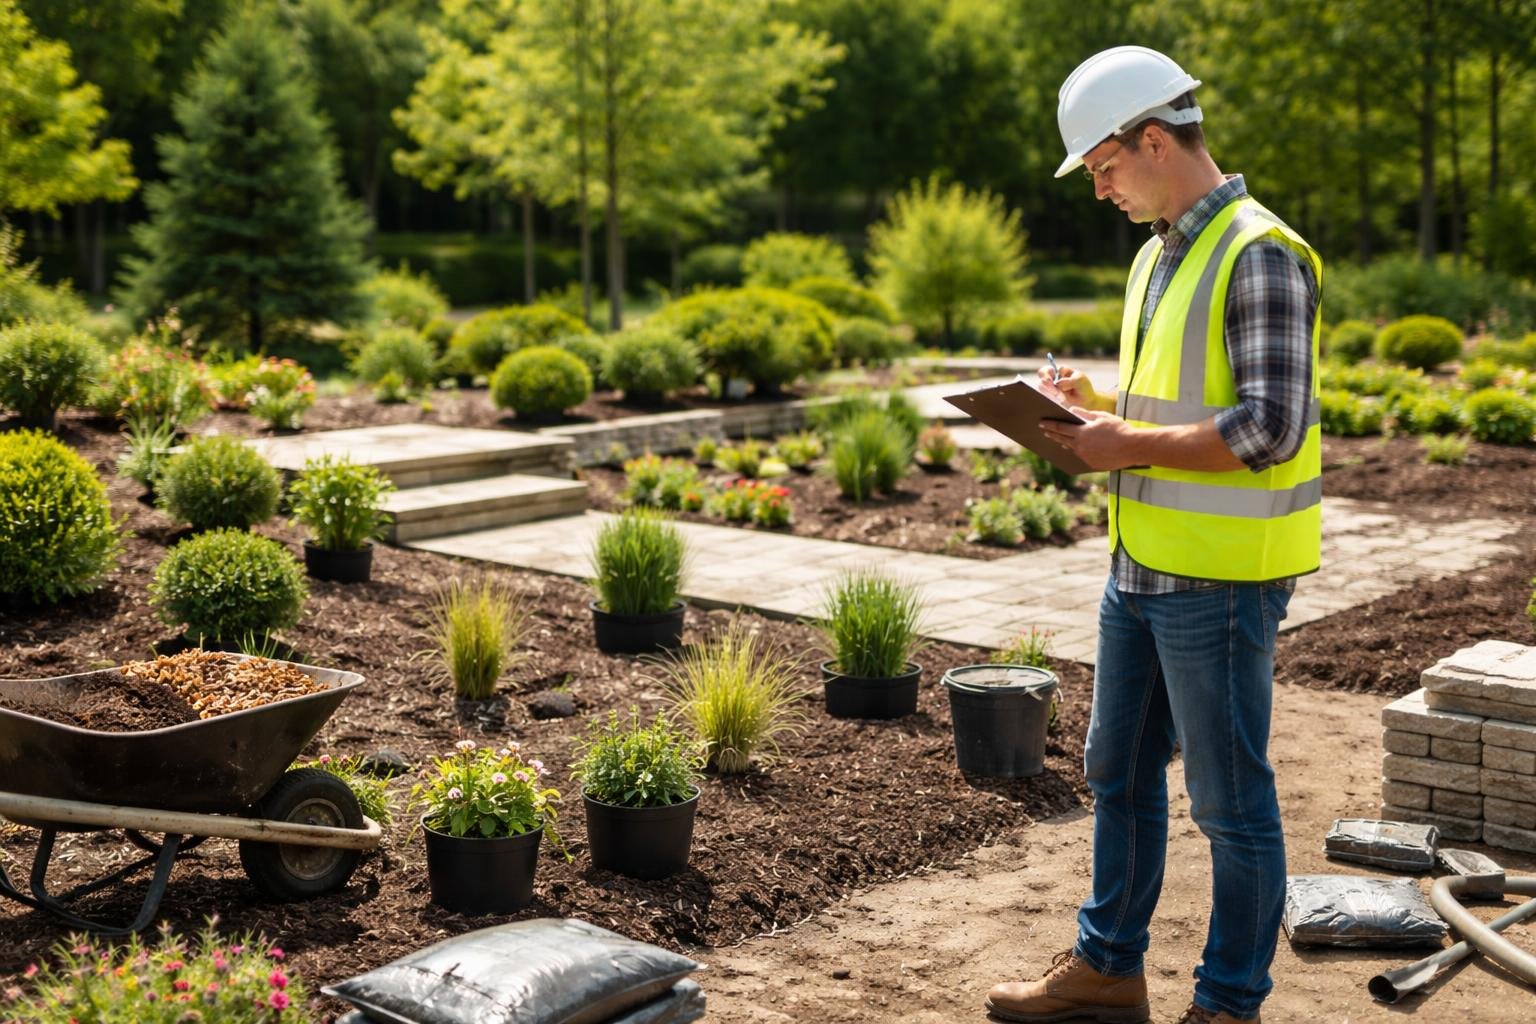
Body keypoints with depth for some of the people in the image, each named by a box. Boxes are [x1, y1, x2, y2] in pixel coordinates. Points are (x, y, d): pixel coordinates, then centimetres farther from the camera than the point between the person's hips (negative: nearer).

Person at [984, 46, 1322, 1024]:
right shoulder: (1159, 256, 13)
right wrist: (1098, 402, 4)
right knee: (1119, 769, 18)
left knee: (1230, 797, 4)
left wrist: (1125, 446, -17)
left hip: (1221, 576, -9)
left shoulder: (1259, 255, -15)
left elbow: (1267, 428, -22)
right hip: (1143, 564, 9)